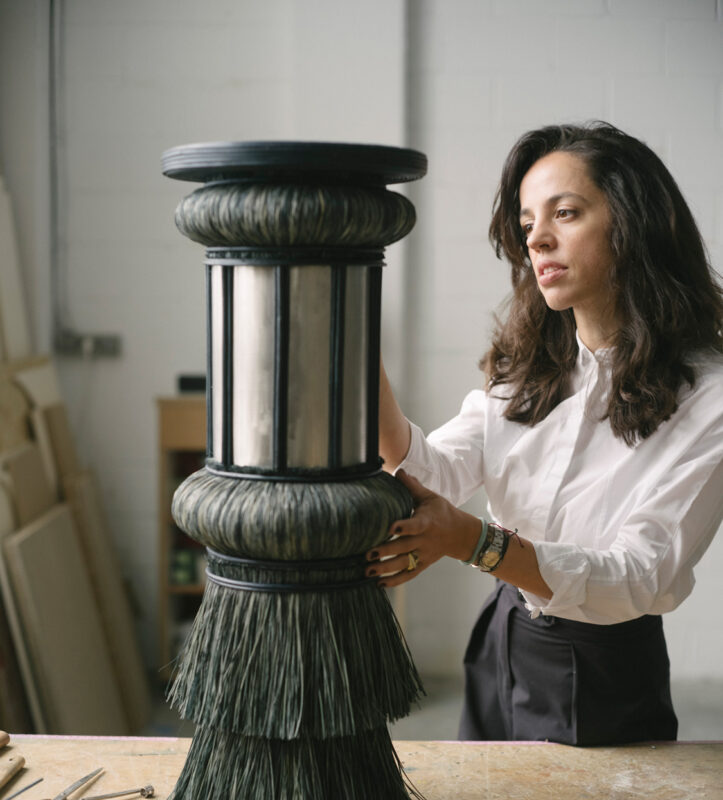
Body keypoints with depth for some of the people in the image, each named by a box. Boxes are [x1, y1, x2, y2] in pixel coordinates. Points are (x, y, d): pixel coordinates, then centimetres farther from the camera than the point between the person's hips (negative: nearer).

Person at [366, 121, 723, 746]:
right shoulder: (525, 366, 1)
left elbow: (639, 579, -25)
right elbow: (434, 472, -12)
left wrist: (470, 540, -39)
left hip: (603, 687, -5)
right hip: (499, 652, 5)